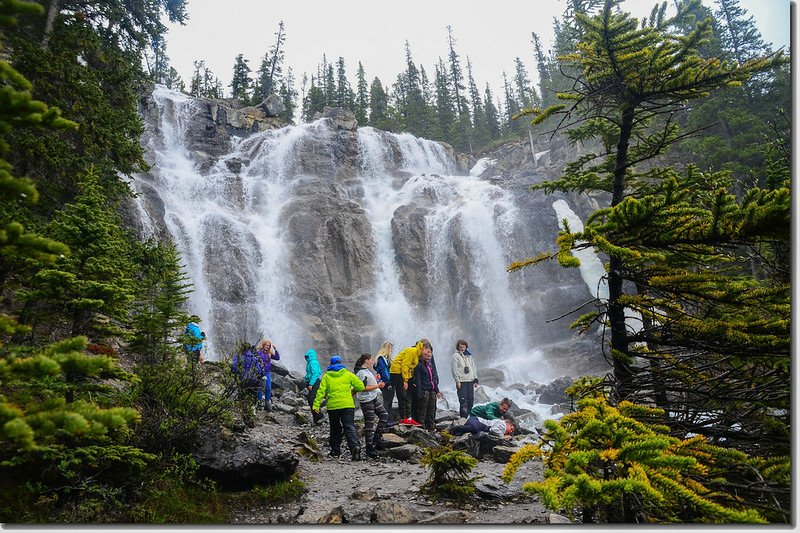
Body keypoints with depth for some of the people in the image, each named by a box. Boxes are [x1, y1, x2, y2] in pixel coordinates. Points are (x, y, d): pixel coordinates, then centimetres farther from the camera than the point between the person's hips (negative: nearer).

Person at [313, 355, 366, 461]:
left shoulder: (326, 376, 7)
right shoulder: (348, 374, 7)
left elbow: (321, 391, -3)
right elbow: (360, 386, 3)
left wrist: (316, 405, -5)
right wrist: (353, 390, 23)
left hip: (333, 406, 1)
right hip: (347, 405, 0)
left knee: (335, 428, 16)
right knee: (350, 427, -3)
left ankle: (336, 450, 21)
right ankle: (355, 446, -24)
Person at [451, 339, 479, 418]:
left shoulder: (469, 355, 18)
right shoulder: (455, 356, 0)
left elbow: (474, 368, 21)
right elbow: (454, 369, -5)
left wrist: (475, 379, 14)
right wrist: (457, 381, -12)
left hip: (470, 381, 6)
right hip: (462, 382, -5)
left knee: (471, 400, 5)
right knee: (463, 400, -10)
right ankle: (464, 417, -7)